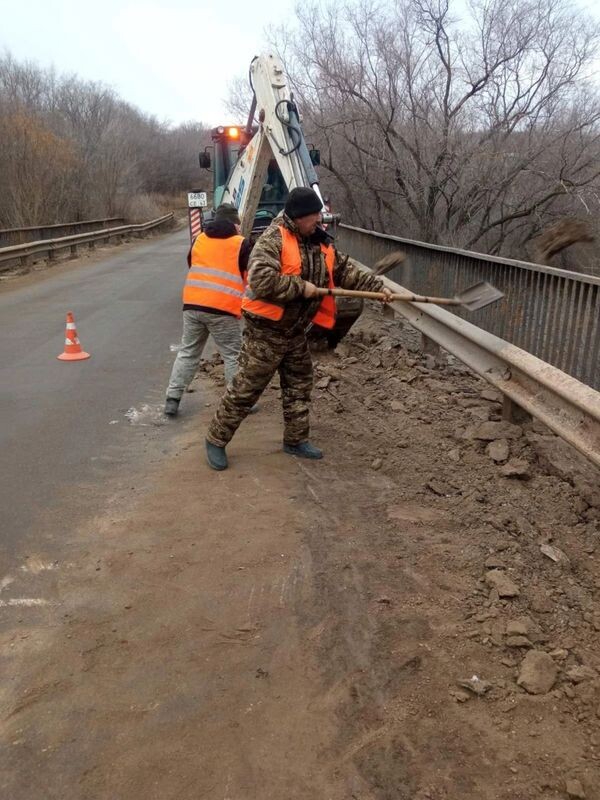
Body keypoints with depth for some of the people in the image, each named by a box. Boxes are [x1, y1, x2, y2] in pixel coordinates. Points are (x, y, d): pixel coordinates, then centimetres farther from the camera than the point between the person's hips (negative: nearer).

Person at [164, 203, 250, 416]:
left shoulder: (199, 239, 16)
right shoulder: (241, 244, 2)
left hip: (192, 304, 5)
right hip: (223, 308, -4)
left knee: (188, 352, 15)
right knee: (233, 356, 6)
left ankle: (172, 399, 13)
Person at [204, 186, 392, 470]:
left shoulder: (320, 243, 7)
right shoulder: (273, 240, -19)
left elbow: (346, 271, 13)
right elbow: (261, 280, -32)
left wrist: (377, 286, 3)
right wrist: (300, 287, -24)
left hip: (295, 331, 8)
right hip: (265, 331, -8)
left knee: (299, 386, 17)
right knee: (245, 389, -2)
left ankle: (295, 440, 33)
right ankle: (215, 440, 13)